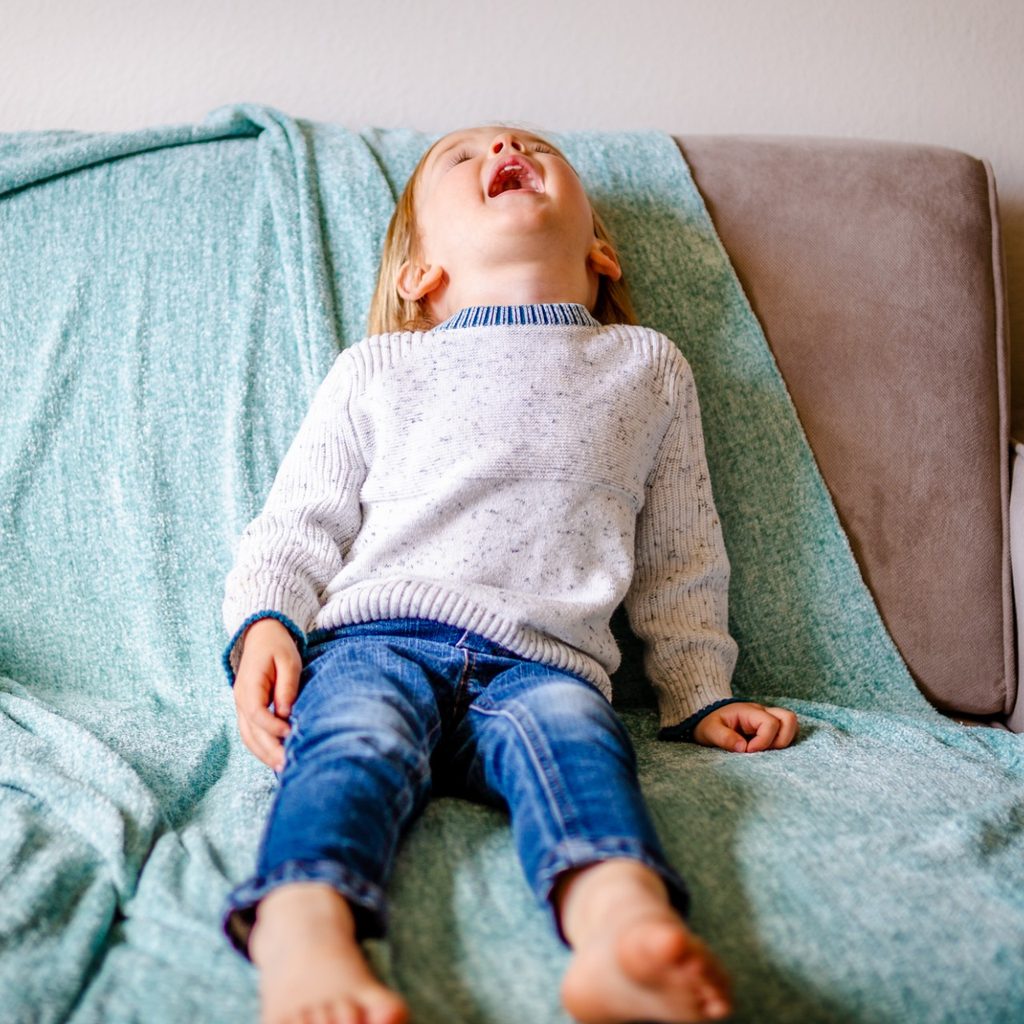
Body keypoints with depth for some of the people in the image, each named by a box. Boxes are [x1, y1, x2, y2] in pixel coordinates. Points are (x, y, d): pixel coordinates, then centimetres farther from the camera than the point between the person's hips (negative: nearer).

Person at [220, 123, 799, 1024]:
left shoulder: (649, 368, 25)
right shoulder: (377, 368, 22)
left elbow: (679, 557, 26)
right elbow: (299, 524, 18)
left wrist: (701, 695, 19)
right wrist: (265, 624, -1)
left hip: (541, 662, 0)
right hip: (378, 636, 1)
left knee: (571, 726, -34)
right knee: (358, 735, -32)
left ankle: (623, 920, -60)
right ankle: (303, 941, -56)